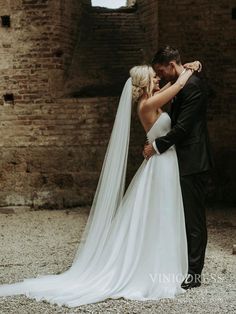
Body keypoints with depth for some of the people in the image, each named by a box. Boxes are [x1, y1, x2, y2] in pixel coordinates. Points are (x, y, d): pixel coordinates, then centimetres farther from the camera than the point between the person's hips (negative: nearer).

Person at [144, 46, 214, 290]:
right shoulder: (182, 85, 15)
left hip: (193, 163, -10)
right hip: (185, 162, 10)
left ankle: (194, 273, 4)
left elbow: (183, 126, -20)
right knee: (185, 217, 14)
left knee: (194, 218, -3)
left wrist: (157, 146, -12)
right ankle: (183, 266, 23)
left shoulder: (192, 85, -16)